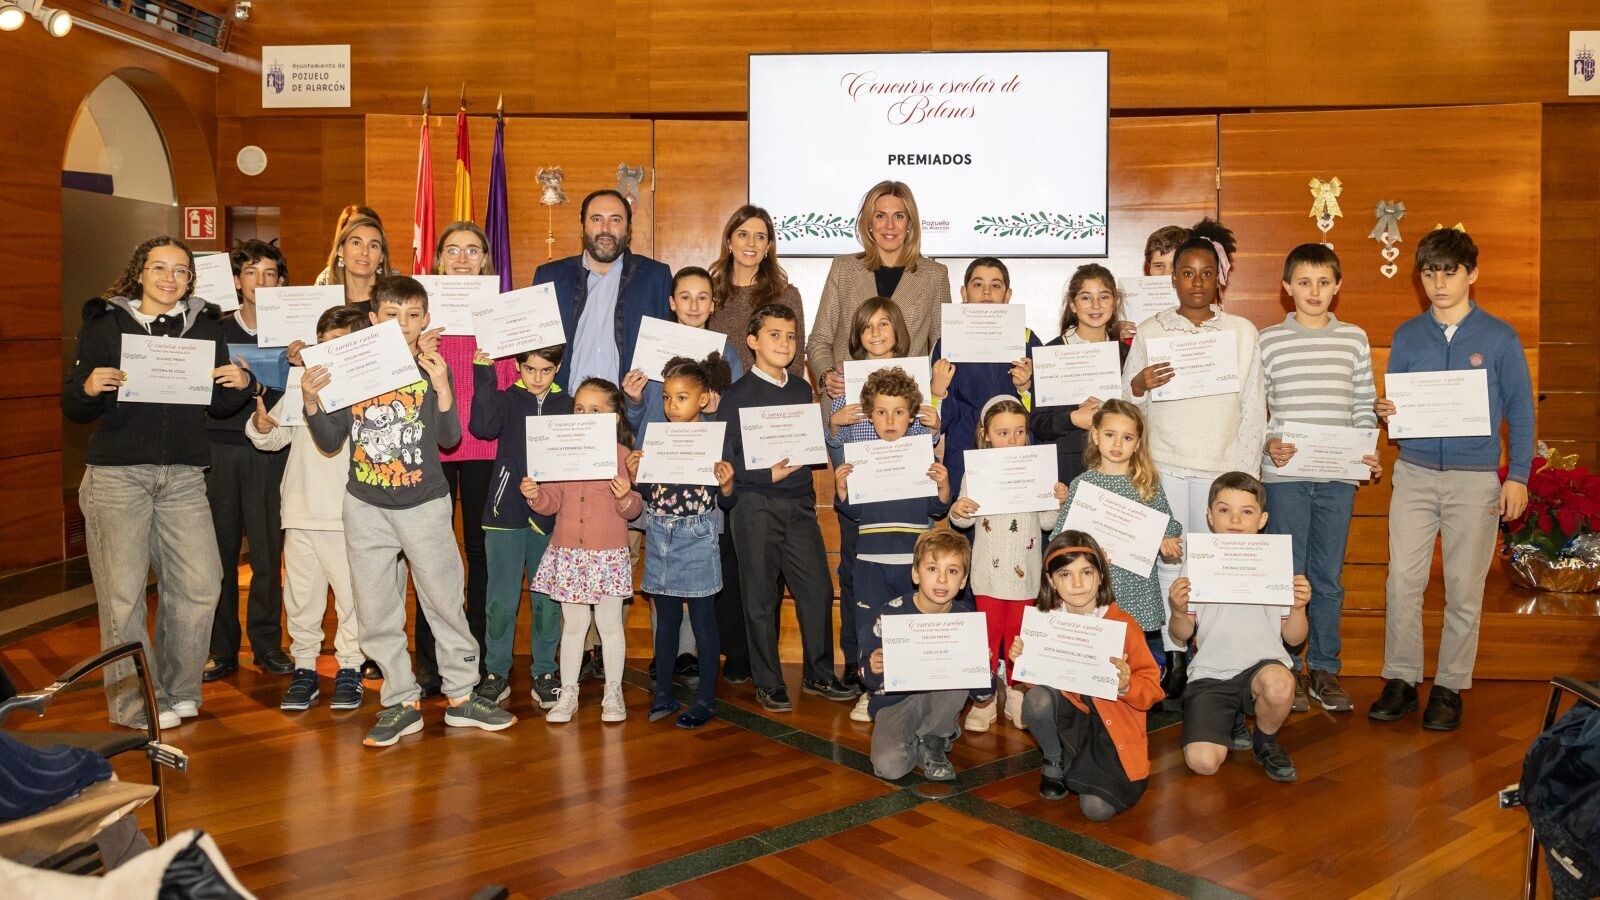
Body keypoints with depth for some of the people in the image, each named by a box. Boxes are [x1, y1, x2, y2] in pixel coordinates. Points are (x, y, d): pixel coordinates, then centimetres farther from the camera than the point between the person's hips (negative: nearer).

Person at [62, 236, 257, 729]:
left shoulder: (206, 327, 12)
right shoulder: (103, 324, 5)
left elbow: (219, 405, 15)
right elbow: (73, 409, 5)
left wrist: (242, 384, -6)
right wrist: (88, 388, -16)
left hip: (183, 476, 3)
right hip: (116, 475, -2)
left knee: (199, 585, -1)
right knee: (123, 591, -2)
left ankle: (178, 689, 18)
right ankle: (135, 702, 11)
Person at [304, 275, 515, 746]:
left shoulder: (433, 371, -1)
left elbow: (449, 438, -9)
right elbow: (331, 441, 2)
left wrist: (442, 389, -22)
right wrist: (311, 402, -14)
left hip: (424, 503, -1)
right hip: (365, 506, 2)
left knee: (445, 599, 3)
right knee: (376, 611, 7)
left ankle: (461, 696, 18)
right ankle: (402, 702, 19)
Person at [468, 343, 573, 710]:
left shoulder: (568, 405, 6)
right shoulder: (505, 400, 2)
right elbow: (482, 426, -17)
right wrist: (484, 379, -23)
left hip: (551, 515, 1)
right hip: (506, 514, -1)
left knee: (547, 599, 8)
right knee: (501, 599, 3)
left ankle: (545, 672, 20)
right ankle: (495, 672, 17)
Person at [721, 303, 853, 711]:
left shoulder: (802, 390, 12)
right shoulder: (736, 396, -5)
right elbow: (726, 462, -9)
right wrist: (768, 475, -20)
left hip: (800, 504, 5)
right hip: (756, 506, -4)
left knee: (818, 589, 4)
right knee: (761, 597, 4)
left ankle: (819, 674, 21)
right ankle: (768, 684, 17)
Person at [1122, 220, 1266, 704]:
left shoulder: (1242, 331, 9)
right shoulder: (1151, 330, 8)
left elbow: (1253, 409, 9)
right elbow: (1128, 405, 8)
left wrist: (1246, 474, 3)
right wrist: (1139, 385, -15)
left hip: (1222, 466, 0)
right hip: (1164, 466, 0)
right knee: (1168, 562, -1)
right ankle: (1174, 660, 7)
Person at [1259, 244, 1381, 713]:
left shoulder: (1354, 339, 9)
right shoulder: (1269, 340, 2)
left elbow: (1364, 405, 11)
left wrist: (1369, 451, -2)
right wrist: (1268, 442, -13)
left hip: (1338, 476, 2)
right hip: (1285, 475, -2)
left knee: (1328, 576, 9)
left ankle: (1324, 669, 20)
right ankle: (1286, 669, 14)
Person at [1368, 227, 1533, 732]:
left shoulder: (1499, 337, 1)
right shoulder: (1407, 336, 7)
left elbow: (1520, 410, 2)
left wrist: (1518, 476, -3)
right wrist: (1385, 412, -11)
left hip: (1476, 478, -2)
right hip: (1415, 473, 2)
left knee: (1464, 589, 4)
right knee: (1402, 582, -2)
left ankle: (1450, 686, 16)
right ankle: (1401, 680, 10)